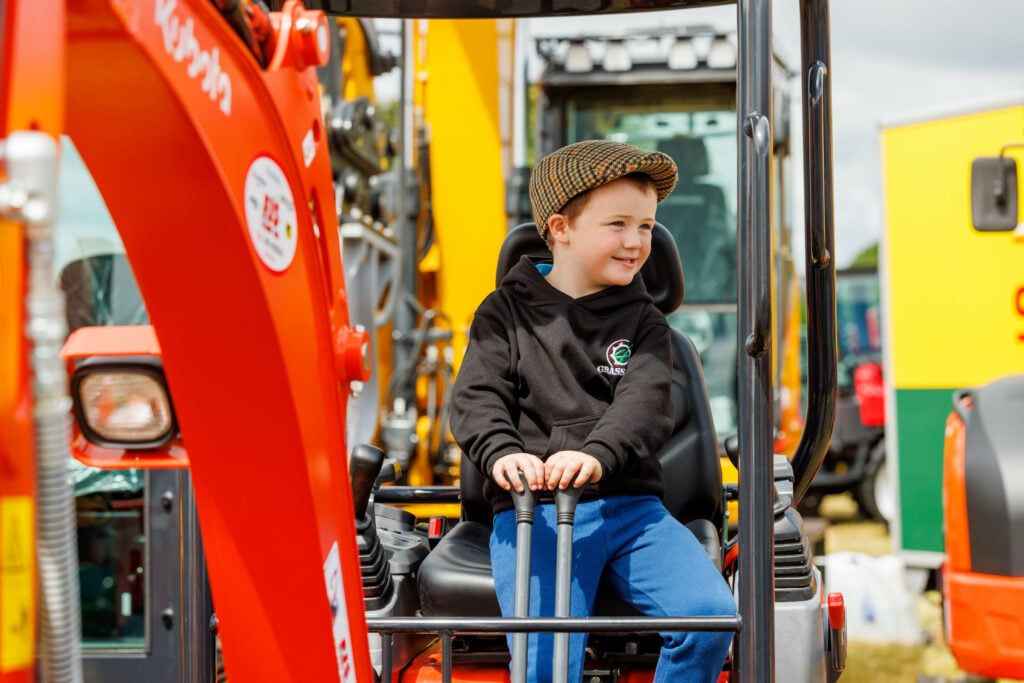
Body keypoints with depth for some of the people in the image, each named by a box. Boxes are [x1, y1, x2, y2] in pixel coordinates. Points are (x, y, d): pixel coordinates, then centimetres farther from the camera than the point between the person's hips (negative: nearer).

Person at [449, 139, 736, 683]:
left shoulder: (643, 322, 12)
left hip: (629, 505, 2)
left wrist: (597, 454, -27)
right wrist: (502, 452, -25)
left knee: (711, 615, -20)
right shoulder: (506, 312, 10)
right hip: (531, 512, -2)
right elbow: (476, 398, -2)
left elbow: (645, 401, -6)